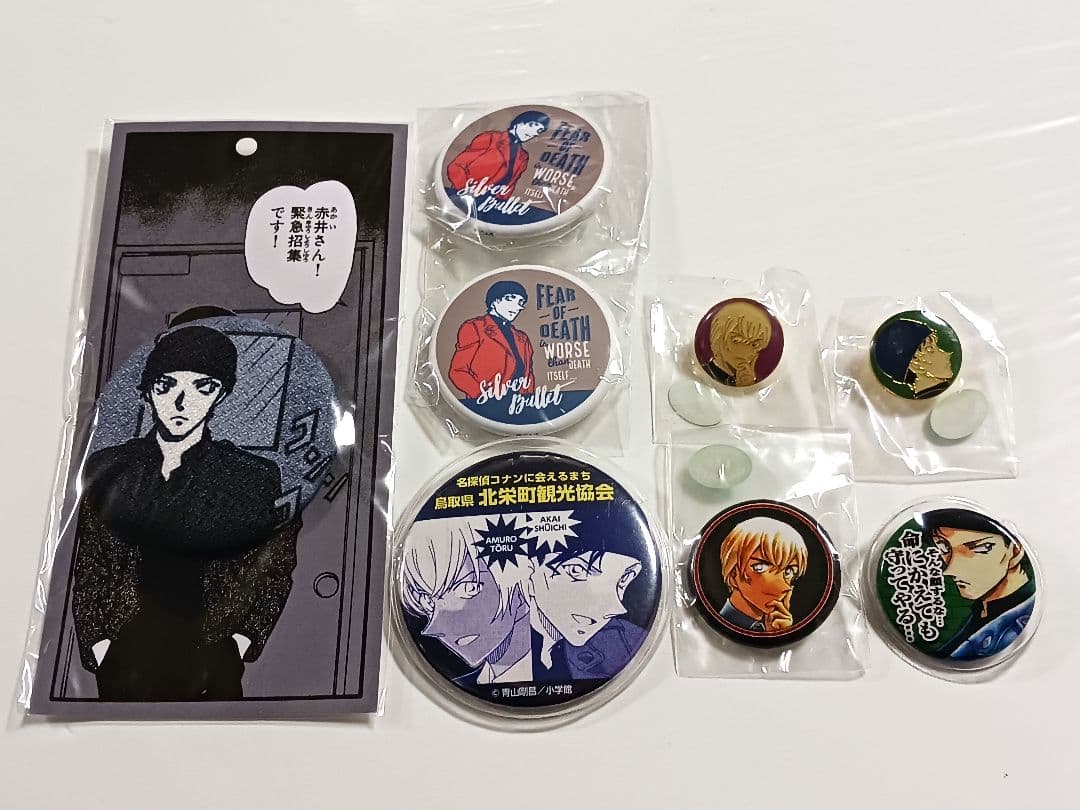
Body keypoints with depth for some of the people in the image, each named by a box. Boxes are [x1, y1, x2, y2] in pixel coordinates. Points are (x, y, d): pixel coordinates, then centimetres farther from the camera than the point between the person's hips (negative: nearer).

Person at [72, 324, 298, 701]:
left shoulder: (254, 477, -7)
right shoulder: (107, 468, 1)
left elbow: (274, 573, 1)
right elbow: (87, 572, 6)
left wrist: (237, 645, -5)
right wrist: (100, 648, -2)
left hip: (210, 662, -2)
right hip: (125, 663, 2)